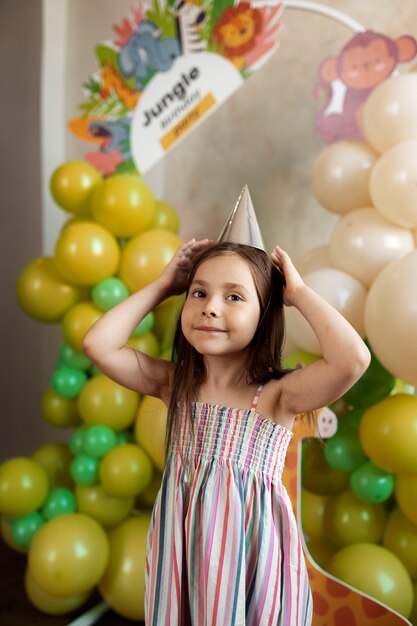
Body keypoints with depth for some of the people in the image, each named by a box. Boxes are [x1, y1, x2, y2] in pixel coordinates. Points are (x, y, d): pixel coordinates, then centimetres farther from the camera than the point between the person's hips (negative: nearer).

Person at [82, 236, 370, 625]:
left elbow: (353, 359, -31)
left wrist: (298, 292, -18)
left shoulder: (277, 395, -15)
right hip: (183, 553, 3)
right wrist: (162, 286, -7)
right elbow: (98, 345, -11)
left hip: (250, 554, -3)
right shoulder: (173, 384, -4)